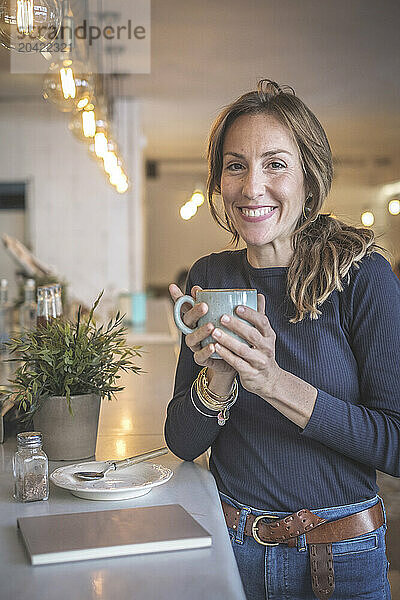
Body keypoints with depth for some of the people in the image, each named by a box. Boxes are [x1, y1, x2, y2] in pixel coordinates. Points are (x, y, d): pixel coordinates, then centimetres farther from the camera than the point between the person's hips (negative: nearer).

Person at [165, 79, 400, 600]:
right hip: (230, 544, 3)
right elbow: (182, 442, -4)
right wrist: (218, 377, -25)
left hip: (340, 556, -2)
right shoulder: (209, 278, -4)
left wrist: (277, 384, -29)